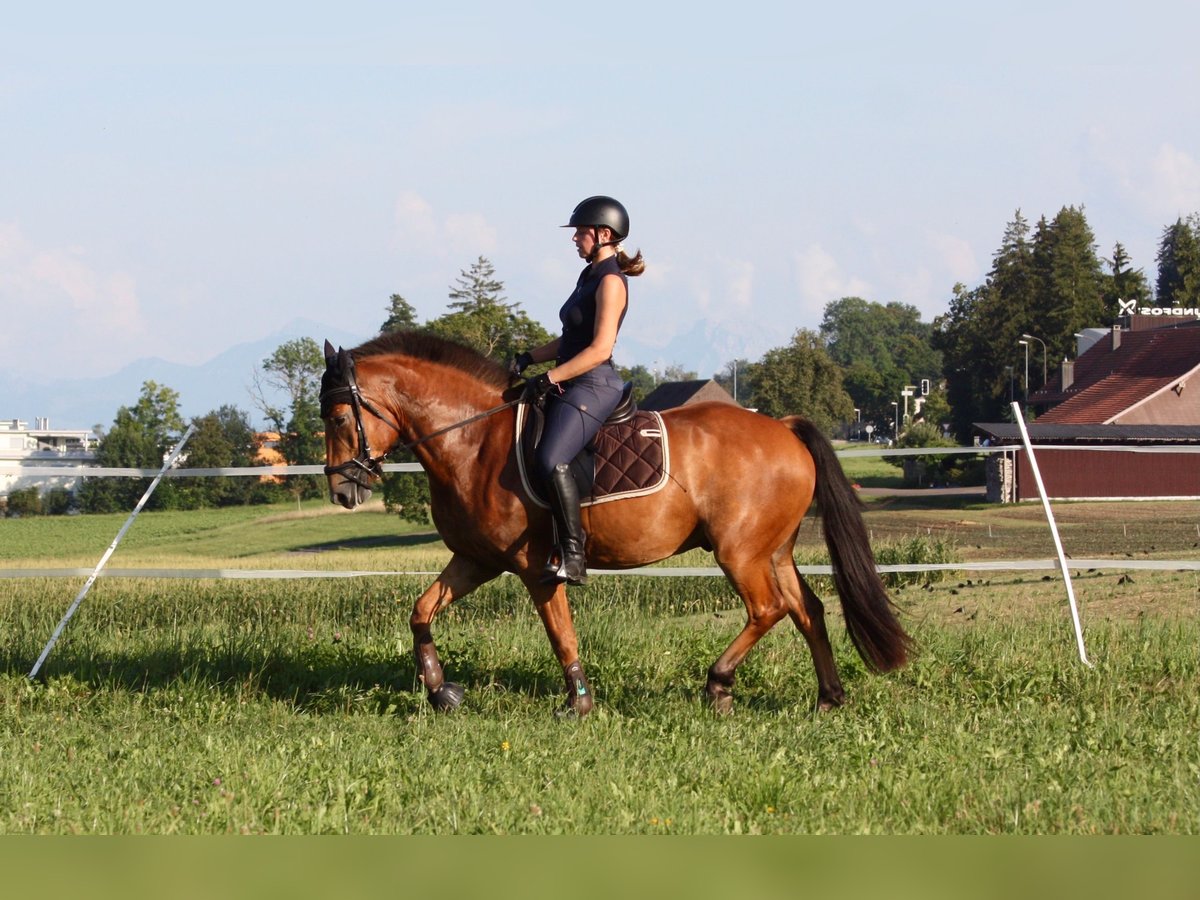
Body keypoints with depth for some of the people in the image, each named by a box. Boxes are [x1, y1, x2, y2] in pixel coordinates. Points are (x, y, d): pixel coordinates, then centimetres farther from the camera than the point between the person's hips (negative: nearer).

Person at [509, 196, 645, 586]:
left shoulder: (610, 282, -11)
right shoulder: (590, 277, 18)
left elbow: (600, 349, -19)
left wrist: (550, 378, -19)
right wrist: (528, 359, 12)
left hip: (593, 386, -11)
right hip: (572, 388, 11)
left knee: (550, 461, -29)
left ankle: (573, 554, -28)